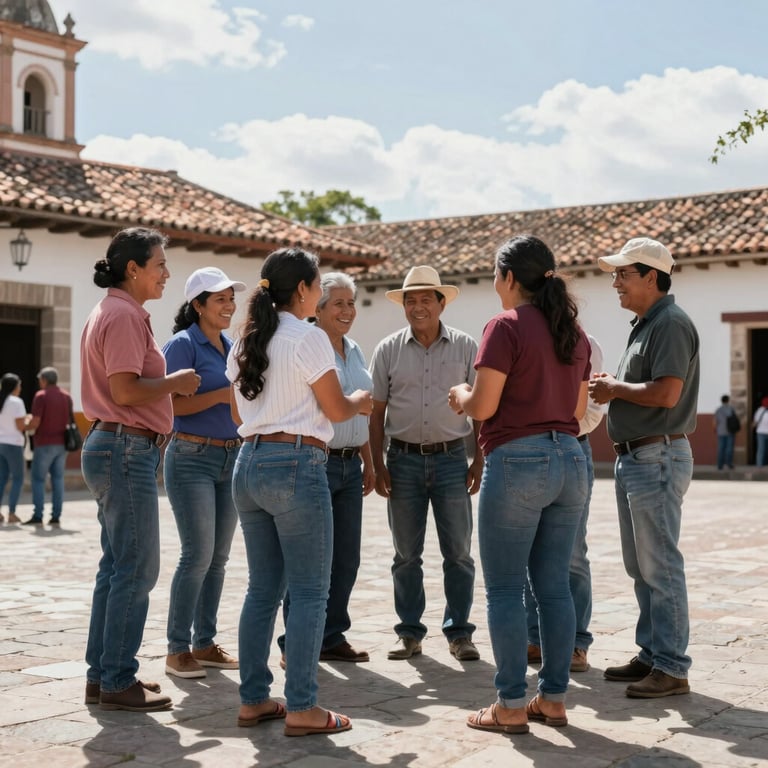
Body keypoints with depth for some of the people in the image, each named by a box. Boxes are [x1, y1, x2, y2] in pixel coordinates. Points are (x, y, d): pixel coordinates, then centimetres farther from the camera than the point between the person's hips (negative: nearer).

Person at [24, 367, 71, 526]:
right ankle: (56, 516, 4)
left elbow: (35, 422, -15)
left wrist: (26, 427, 4)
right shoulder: (66, 396, 9)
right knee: (58, 479, 7)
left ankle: (37, 516, -2)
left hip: (45, 444, -5)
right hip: (62, 444, 5)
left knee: (38, 479, 1)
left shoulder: (41, 395, -10)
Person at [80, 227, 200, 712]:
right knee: (137, 568, -7)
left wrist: (171, 385, 14)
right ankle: (118, 682, -2)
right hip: (126, 449, -11)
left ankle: (103, 674, 19)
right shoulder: (124, 315, -13)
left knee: (117, 567, 13)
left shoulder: (115, 313, 19)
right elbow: (126, 389, -22)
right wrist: (175, 382, -9)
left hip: (116, 447, 11)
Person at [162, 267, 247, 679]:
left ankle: (204, 642, 17)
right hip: (192, 457, -7)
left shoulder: (231, 346, 14)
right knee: (198, 555, -10)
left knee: (219, 557, 9)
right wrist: (222, 395, -20)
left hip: (231, 456, 7)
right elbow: (171, 403, -16)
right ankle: (177, 649, -1)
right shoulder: (183, 344, -8)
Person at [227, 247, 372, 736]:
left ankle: (253, 700, 16)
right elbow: (337, 409, -6)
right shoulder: (309, 338, -10)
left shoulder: (245, 343, 13)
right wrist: (362, 401, 14)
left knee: (263, 588, 13)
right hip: (297, 463, -8)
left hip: (250, 463, 8)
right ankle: (302, 709, -1)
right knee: (310, 592, -2)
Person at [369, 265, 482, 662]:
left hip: (451, 458, -1)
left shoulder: (465, 347, 3)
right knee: (406, 554, 7)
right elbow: (376, 412, 5)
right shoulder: (388, 350, 4)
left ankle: (459, 632, 11)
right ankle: (409, 632, 16)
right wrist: (378, 466, -1)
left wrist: (478, 459, -1)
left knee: (458, 552, 2)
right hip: (403, 459, 1)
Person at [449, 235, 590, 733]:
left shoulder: (506, 326, -9)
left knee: (505, 589, 1)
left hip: (517, 461, -7)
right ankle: (554, 698, 16)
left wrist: (461, 395, 8)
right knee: (554, 586, 12)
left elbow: (483, 406, -12)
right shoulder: (575, 333, 12)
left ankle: (511, 706, 4)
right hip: (569, 460, 7)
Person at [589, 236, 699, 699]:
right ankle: (651, 655, 23)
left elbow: (665, 394, -24)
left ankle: (672, 668, -1)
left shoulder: (671, 324, -14)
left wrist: (615, 389, -11)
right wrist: (611, 387, 5)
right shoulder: (645, 325, 18)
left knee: (660, 566, -7)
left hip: (658, 458, -11)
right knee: (641, 567, 15)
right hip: (634, 456, 11)